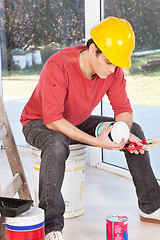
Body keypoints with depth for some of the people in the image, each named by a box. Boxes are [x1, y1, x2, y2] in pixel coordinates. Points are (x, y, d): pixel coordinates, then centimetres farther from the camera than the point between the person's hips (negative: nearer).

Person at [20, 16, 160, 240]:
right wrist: (95, 141, -41)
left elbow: (123, 109, -5)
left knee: (135, 130, -5)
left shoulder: (113, 70, -15)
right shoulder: (59, 66, -34)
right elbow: (52, 119, -36)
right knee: (57, 143, -41)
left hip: (79, 122, 6)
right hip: (39, 124, -6)